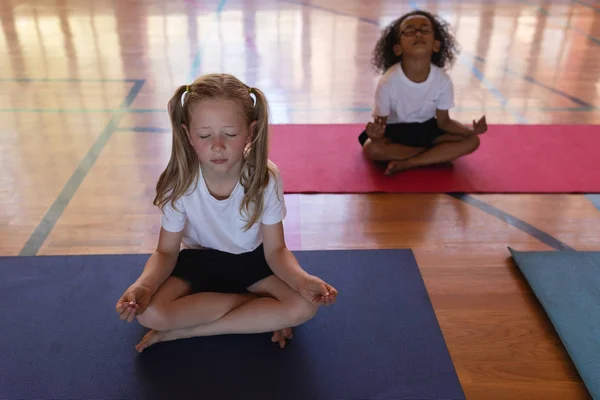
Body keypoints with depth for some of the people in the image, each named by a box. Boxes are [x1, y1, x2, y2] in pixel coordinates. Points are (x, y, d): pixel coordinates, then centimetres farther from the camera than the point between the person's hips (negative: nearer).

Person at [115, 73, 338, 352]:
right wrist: (143, 285, -34)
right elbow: (166, 251, -12)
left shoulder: (266, 177, -23)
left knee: (304, 306, -26)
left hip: (252, 259, 0)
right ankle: (262, 313, -14)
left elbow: (275, 249, -15)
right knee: (149, 313, -28)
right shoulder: (179, 183, -22)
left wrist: (302, 279, -37)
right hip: (198, 259, 1)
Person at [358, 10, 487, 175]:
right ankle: (437, 153, -17)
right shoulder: (388, 81, -26)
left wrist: (471, 130, -23)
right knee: (372, 149, -34)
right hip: (394, 130, -3)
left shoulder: (443, 80, -17)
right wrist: (376, 133, -43)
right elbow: (380, 121, -18)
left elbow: (443, 121, -5)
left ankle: (406, 164, -20)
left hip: (426, 128, 3)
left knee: (471, 141, -15)